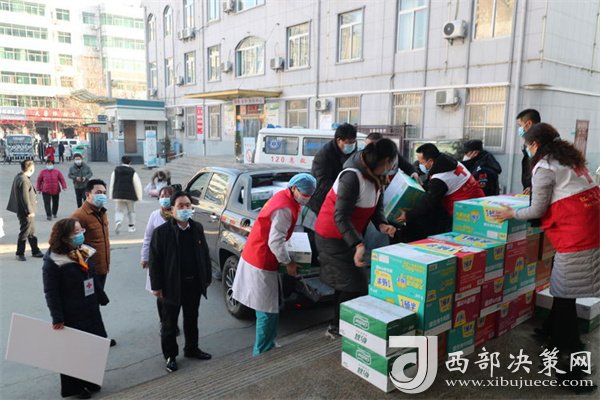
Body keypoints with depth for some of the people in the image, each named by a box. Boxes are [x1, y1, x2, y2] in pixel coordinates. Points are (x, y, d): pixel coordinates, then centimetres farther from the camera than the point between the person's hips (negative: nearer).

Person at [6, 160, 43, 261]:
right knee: (24, 233, 2)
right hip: (26, 212, -10)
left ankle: (35, 251, 26)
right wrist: (30, 211, -17)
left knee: (31, 232, 17)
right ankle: (20, 254, 14)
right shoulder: (24, 180, -23)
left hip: (22, 210, 10)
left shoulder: (19, 177, 7)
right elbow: (25, 198, -22)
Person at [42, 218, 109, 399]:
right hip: (71, 315, -7)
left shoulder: (83, 253, 5)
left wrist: (102, 298, 20)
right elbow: (51, 292, -17)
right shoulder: (53, 261, -18)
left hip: (90, 311, 7)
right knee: (72, 350, 8)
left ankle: (89, 381, 35)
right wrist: (57, 318, -19)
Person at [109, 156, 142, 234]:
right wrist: (139, 196, 2)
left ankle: (118, 222, -21)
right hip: (130, 195, -2)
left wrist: (111, 195, 13)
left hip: (118, 195, 2)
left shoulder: (116, 171, 4)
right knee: (131, 211, 15)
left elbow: (112, 184, 7)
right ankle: (131, 226, 20)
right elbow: (137, 185, -6)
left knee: (119, 210, 7)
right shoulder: (133, 172, -6)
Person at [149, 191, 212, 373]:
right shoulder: (162, 231, -13)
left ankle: (192, 349, 38)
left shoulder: (197, 228, 1)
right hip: (172, 285, -4)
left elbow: (204, 254, 8)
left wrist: (207, 277, 7)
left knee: (192, 319, 19)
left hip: (194, 283, 4)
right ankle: (170, 356, 27)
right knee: (170, 323, 11)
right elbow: (155, 260, -11)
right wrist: (157, 286, -11)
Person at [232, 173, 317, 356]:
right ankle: (262, 353, 11)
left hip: (253, 257, 10)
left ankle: (266, 347, 34)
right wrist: (288, 263, -12)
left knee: (266, 308, 20)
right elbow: (275, 242, -24)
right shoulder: (284, 209, -23)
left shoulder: (283, 197, 8)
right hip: (261, 263, -10)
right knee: (268, 311, -1)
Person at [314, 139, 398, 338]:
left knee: (347, 282, 17)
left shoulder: (375, 178, 0)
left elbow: (377, 207, 2)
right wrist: (358, 244, -43)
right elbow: (340, 217, -33)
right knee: (354, 284, -5)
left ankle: (340, 325, 32)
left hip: (348, 235, 9)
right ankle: (337, 328, 12)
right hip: (333, 238, -9)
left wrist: (382, 224, -20)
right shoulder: (352, 177, -28)